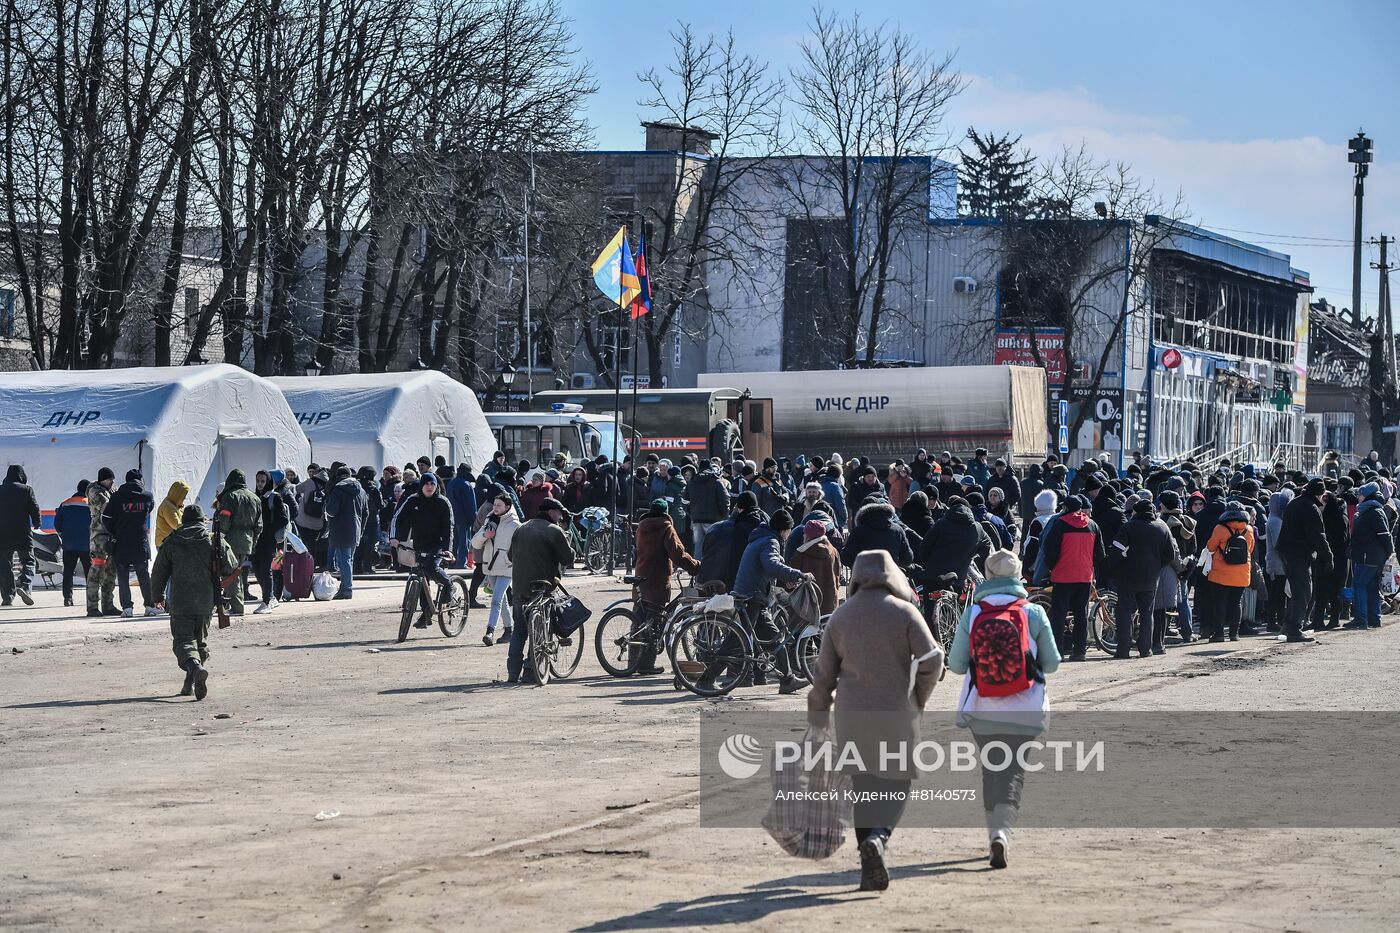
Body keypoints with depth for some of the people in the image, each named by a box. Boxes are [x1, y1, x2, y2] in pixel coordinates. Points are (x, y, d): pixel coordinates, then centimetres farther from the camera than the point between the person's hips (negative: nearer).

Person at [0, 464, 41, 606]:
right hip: (23, 535, -2)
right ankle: (24, 584, -16)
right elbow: (34, 509, -3)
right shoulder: (27, 489, -3)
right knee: (28, 561, 9)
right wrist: (36, 525, 14)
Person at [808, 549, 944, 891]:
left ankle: (871, 868, 9)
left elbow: (824, 674, 6)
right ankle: (878, 836, -21)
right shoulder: (903, 612, -5)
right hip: (896, 713, -3)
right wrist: (919, 698, 4)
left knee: (863, 786, 12)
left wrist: (818, 718, 14)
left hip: (852, 716, 3)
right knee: (896, 782, 7)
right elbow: (932, 660, -13)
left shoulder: (840, 616, 5)